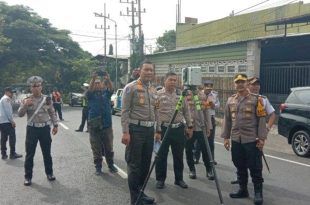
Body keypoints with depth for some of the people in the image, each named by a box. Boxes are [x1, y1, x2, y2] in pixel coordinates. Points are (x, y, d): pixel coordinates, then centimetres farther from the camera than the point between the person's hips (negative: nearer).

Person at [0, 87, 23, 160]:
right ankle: (12, 154, -5)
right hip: (6, 121, -10)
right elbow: (8, 111, -15)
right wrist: (12, 121, -15)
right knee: (12, 136, -6)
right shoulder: (6, 99, -8)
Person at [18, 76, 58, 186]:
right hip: (32, 129, -1)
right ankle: (28, 177, 15)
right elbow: (20, 114, -6)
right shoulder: (26, 100, 0)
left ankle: (49, 173, 27)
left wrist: (55, 125, 4)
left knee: (47, 153, 11)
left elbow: (52, 113, 9)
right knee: (29, 154, 4)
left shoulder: (47, 99, 3)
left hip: (45, 128, 1)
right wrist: (25, 105, -22)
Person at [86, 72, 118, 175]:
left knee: (109, 147, 10)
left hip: (107, 124, 1)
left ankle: (111, 165, 24)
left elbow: (111, 89, -13)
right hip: (94, 126, -1)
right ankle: (98, 166, 18)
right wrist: (93, 78, -35)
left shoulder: (106, 93, 7)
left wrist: (107, 79, -32)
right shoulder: (90, 95, 3)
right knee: (96, 148, 6)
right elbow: (89, 89, -19)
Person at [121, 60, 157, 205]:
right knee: (134, 165, 0)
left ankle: (141, 193, 27)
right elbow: (125, 111, -11)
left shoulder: (153, 90, 15)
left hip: (149, 130, 7)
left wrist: (157, 130, 16)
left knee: (146, 164, 13)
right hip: (136, 129, -7)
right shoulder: (131, 87, -7)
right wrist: (125, 132, -17)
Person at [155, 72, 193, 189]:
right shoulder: (159, 95, -5)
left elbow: (186, 112, 12)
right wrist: (158, 131, -13)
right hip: (164, 129, -3)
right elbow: (156, 114, -9)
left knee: (178, 156, 13)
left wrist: (189, 126, 9)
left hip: (179, 129, 4)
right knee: (161, 156, 6)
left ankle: (179, 179, 27)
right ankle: (160, 179, 21)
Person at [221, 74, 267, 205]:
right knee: (240, 167, 14)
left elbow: (261, 119, -5)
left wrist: (261, 138, -10)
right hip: (236, 140, 5)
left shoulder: (255, 99, -3)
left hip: (252, 140, -4)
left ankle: (258, 193, 14)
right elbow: (227, 120, 11)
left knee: (255, 168, 2)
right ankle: (243, 190, 27)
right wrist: (226, 137, 7)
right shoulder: (230, 100, 9)